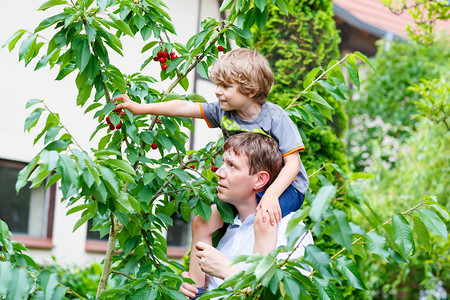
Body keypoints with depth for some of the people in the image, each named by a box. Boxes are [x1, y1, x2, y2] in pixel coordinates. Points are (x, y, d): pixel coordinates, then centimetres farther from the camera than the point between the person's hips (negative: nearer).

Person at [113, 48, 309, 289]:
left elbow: (292, 164, -21)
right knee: (202, 221, -2)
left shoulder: (275, 118, -20)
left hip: (284, 187, -7)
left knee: (263, 221, -36)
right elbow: (185, 107, 0)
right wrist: (141, 108, -2)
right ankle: (195, 287, 8)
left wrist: (271, 195, -33)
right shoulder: (223, 112, -3)